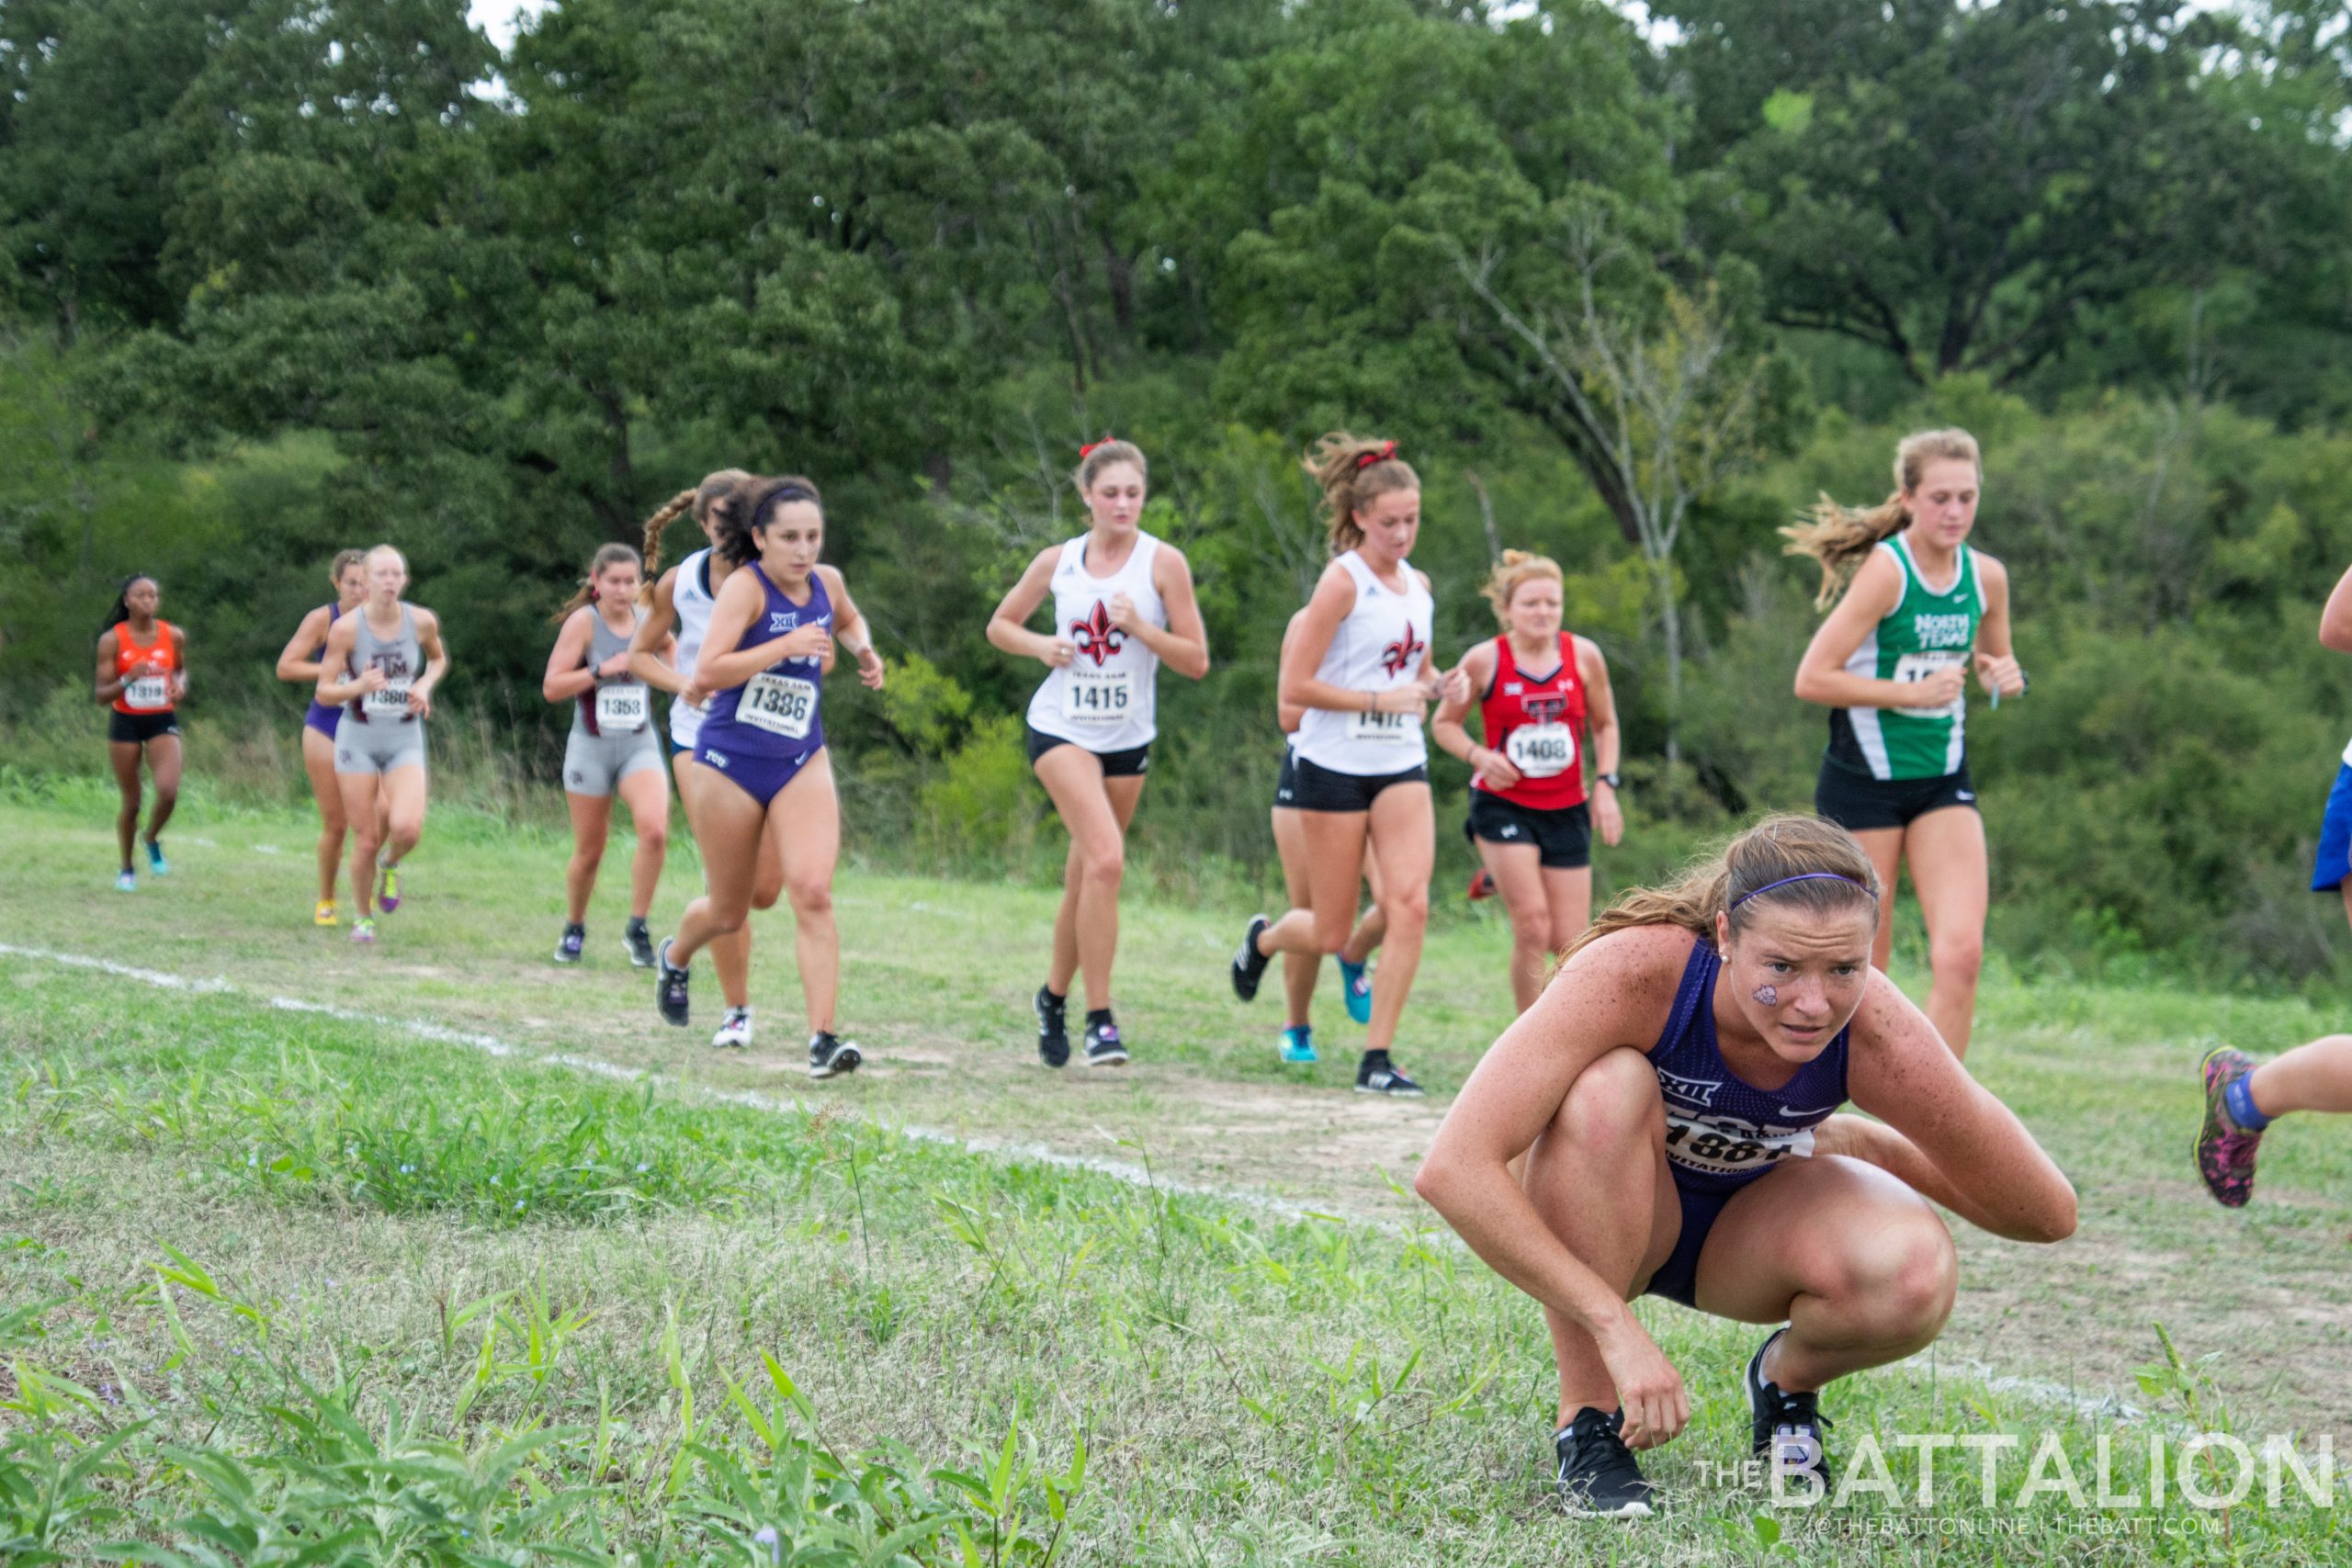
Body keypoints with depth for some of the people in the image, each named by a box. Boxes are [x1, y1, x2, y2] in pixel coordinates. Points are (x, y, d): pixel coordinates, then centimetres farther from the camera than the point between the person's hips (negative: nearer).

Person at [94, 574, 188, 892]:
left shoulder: (174, 636, -2)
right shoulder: (112, 640, -8)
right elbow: (102, 695, -7)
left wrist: (180, 685, -4)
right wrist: (128, 679, -25)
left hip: (163, 722, 1)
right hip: (125, 723, -1)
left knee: (168, 791, -19)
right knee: (131, 802, 5)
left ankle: (153, 840, 12)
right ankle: (126, 868, 26)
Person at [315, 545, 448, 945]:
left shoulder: (421, 621, -5)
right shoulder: (346, 627, -11)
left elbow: (439, 659, 17)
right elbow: (323, 692, -7)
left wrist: (426, 685, -3)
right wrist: (357, 686, -27)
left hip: (405, 739, 1)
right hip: (358, 736, -1)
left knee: (406, 828, -22)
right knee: (365, 841, 0)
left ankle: (390, 865, 15)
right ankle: (364, 918, 25)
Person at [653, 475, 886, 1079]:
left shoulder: (827, 583, 3)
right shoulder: (745, 586, -16)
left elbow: (848, 620, 29)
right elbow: (706, 673, -27)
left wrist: (863, 649, 8)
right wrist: (787, 645, -31)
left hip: (801, 764, 4)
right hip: (731, 764, -4)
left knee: (813, 892, -17)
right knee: (729, 911, 12)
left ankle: (822, 1039, -18)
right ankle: (674, 957, 48)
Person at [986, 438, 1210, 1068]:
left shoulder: (1163, 562, -4)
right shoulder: (1058, 561, 1)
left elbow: (1197, 661, -6)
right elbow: (1000, 625, 14)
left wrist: (1139, 626, -21)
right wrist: (1041, 645, -6)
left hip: (1128, 737, 2)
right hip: (1061, 730, -2)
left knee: (1085, 877, 11)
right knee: (1105, 859, -21)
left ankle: (1053, 996, 34)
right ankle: (1099, 1019, -16)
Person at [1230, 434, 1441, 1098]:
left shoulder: (1418, 584, 10)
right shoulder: (1343, 581, -11)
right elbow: (1294, 686, -14)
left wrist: (1438, 684, 2)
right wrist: (1382, 700, -17)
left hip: (1401, 766, 5)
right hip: (1334, 766, -5)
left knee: (1410, 903, -15)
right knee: (1331, 935, 2)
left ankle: (1377, 1057, -9)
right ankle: (1263, 937, 38)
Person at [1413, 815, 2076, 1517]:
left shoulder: (1875, 1032, -29)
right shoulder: (1634, 972, -35)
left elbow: (2047, 1215, -19)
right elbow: (1451, 1169, -40)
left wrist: (1854, 1138, -12)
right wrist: (1616, 1326, -40)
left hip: (1744, 1222, 1)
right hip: (1602, 1219, -1)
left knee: (1914, 1271, -29)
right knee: (1611, 1084, -35)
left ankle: (1785, 1380, 7)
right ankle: (1588, 1424, -19)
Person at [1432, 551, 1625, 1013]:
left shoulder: (1584, 655, 0)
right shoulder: (1484, 661, -7)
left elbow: (1605, 724, 13)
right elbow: (1443, 723, 3)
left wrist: (1605, 785, 1)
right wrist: (1478, 755, -15)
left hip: (1566, 809, 3)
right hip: (1503, 804, -3)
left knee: (1570, 942, 1)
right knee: (1532, 928, -16)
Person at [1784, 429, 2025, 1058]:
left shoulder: (1987, 576, 3)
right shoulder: (1886, 569, -15)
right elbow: (1812, 678, -19)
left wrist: (2005, 677, -1)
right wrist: (1912, 692, -22)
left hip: (1943, 781, 5)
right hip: (1864, 780, -5)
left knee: (1961, 953, -12)